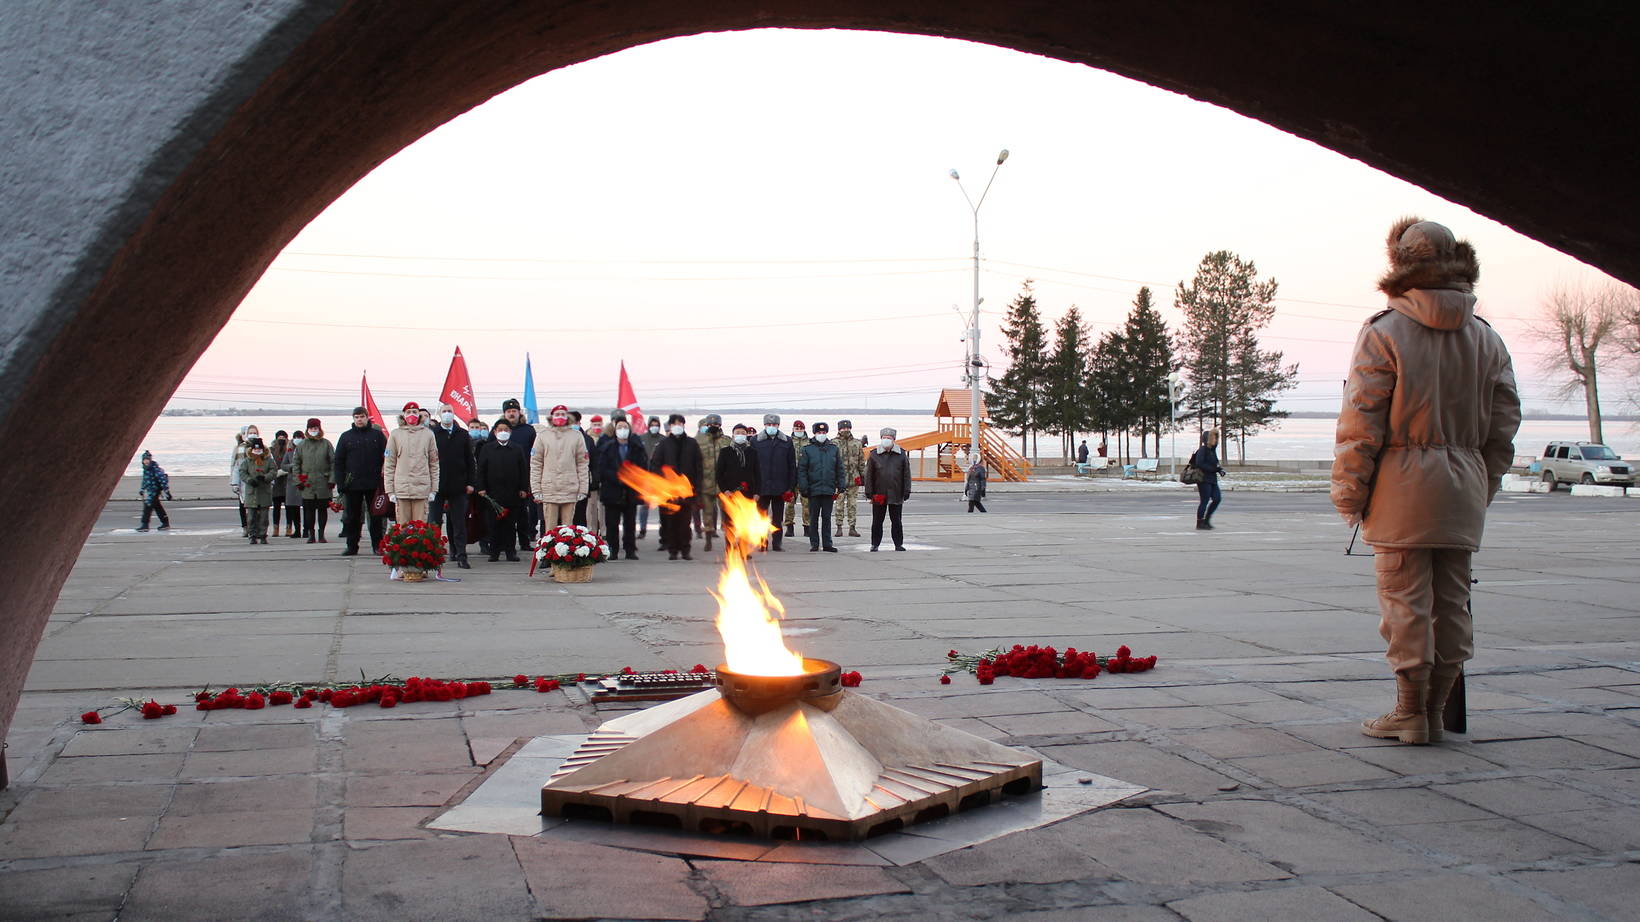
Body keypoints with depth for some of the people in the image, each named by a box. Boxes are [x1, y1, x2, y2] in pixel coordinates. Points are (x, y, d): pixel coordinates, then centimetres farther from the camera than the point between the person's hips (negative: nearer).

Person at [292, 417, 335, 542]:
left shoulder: (326, 443, 4)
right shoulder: (302, 445, 8)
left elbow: (333, 462, 3)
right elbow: (296, 463, 10)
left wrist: (332, 479, -4)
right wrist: (298, 480, 2)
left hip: (323, 483, -1)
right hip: (307, 484, 1)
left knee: (323, 509, 3)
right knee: (309, 509, 1)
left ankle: (321, 534, 11)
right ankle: (311, 533, 9)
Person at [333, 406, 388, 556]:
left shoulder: (377, 435, 5)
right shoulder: (346, 437, 8)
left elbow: (386, 457, 3)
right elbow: (338, 462, 8)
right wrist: (340, 483, -2)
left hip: (374, 483, -1)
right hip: (353, 484, 1)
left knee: (376, 516, 4)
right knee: (352, 517, 6)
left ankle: (378, 545, 10)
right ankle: (352, 546, 13)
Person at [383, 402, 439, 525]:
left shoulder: (428, 434, 8)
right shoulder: (396, 434, 7)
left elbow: (434, 463, 10)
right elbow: (389, 464, 7)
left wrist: (434, 489, 5)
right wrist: (390, 490, 2)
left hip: (422, 489, 0)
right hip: (401, 489, 0)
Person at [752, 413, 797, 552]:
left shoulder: (787, 442, 6)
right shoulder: (756, 442, 3)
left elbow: (792, 466, 7)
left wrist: (791, 487, 0)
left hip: (780, 487, 1)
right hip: (762, 487, -1)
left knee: (778, 518, 7)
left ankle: (776, 543, 14)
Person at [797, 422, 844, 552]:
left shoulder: (834, 449, 9)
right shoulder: (807, 449, 2)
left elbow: (839, 469, 13)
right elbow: (801, 469, 0)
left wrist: (840, 486, 6)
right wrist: (803, 487, -8)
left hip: (829, 490, 2)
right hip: (813, 489, -2)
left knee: (827, 517, 5)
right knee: (814, 518, 4)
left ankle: (827, 544, 9)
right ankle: (814, 544, 11)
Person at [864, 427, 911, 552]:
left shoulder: (901, 455, 4)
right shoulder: (874, 455, 2)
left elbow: (906, 475, 6)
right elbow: (869, 475, 3)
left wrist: (906, 491, 1)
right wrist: (869, 492, -2)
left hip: (896, 495, 0)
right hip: (879, 494, 0)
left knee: (896, 521, 7)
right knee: (877, 521, 6)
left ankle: (898, 544, 15)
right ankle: (875, 545, 14)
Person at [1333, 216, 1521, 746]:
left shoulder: (1385, 333, -7)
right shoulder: (1485, 338, 9)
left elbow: (1361, 424, -10)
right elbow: (1504, 424, 10)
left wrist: (1348, 495, -3)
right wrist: (1483, 488, 18)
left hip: (1402, 487, -5)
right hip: (1464, 491, 5)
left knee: (1406, 602, 1)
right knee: (1452, 602, 11)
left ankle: (1411, 714, 5)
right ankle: (1437, 711, 17)